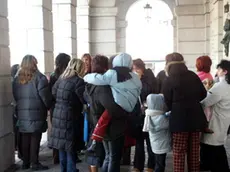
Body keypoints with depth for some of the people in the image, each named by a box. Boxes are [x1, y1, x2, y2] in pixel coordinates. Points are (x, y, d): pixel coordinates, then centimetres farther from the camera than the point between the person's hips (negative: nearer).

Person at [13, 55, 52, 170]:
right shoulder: (39, 77, -10)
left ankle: (25, 162, 20)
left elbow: (15, 96, 11)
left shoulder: (17, 78, 7)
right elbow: (45, 97, -11)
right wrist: (49, 107, 6)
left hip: (22, 113, 5)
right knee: (35, 139, 2)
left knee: (25, 139, 12)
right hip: (36, 113, -5)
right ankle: (35, 163, 7)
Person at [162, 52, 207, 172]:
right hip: (196, 117, 5)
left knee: (179, 151, 5)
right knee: (194, 150, 15)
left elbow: (167, 102, -4)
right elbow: (203, 94, 11)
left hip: (179, 118, -4)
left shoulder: (169, 80, -8)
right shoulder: (193, 76, 5)